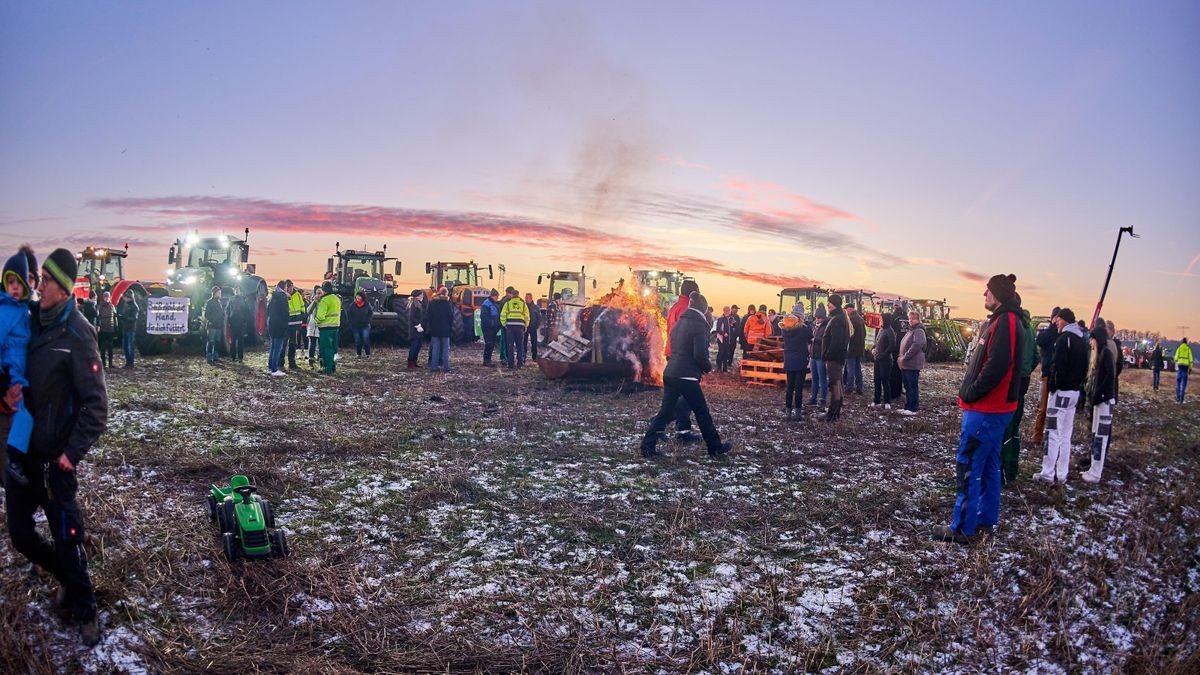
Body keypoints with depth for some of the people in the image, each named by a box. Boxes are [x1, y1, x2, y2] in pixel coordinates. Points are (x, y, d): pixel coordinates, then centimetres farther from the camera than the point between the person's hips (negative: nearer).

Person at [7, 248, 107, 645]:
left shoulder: (76, 334, -15)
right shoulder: (30, 317, 2)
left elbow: (96, 404, -15)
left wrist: (73, 452, -17)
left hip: (55, 457, -6)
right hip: (21, 450, 6)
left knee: (66, 538, 2)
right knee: (20, 535, 16)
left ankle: (85, 612, 20)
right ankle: (67, 579, 40)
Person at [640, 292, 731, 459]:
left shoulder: (680, 323, 14)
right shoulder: (699, 325, -11)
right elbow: (700, 355, -17)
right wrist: (709, 367, 3)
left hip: (670, 374, 7)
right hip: (686, 376, -7)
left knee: (665, 411, 9)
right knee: (702, 413, 5)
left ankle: (648, 446, 4)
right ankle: (715, 448, 15)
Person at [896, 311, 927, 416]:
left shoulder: (919, 331, -12)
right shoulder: (910, 331, 20)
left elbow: (916, 345, -24)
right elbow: (903, 345, 25)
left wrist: (905, 357, -20)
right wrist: (900, 356, 9)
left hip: (913, 365, -10)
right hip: (905, 364, 10)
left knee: (913, 387, -5)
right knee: (907, 387, 14)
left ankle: (913, 408, 0)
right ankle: (907, 407, 21)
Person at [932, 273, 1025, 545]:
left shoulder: (1005, 322, -16)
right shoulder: (1001, 321, 15)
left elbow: (996, 367, -26)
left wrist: (970, 393, -16)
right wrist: (971, 392, 11)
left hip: (985, 409, -10)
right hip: (993, 407, 10)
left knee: (968, 466, -6)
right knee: (988, 465, 16)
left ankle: (962, 528, -2)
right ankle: (986, 519, 26)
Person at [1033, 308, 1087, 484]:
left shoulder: (1064, 338, -13)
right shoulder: (1082, 340, 13)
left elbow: (1058, 366, -20)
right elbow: (1084, 367, 15)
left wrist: (1053, 385, -10)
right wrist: (1077, 383, 14)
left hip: (1061, 391, -8)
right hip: (1075, 392, 8)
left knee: (1053, 434, -5)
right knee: (1066, 436, 11)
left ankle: (1048, 474, -3)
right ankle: (1062, 474, 14)